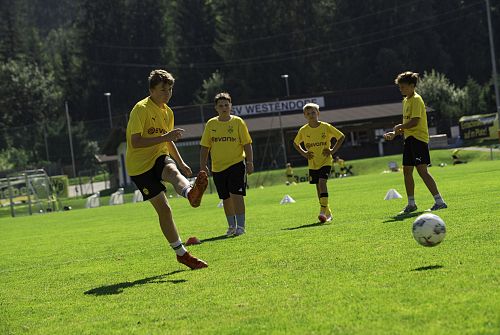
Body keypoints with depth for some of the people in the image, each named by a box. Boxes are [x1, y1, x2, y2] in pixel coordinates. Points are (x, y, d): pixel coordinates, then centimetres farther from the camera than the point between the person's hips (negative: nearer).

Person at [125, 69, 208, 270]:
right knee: (163, 208, -9)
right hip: (139, 165, -5)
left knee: (173, 172, -33)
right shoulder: (141, 109, -12)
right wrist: (164, 138, -28)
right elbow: (135, 142, -22)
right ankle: (181, 253, -2)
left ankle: (191, 194, -68)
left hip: (159, 158, 5)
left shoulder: (167, 112, 13)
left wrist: (181, 163, 26)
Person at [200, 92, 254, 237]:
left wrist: (250, 162, -9)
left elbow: (247, 144, -2)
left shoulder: (238, 122, -2)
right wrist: (203, 165, 3)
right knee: (226, 198, 10)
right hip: (218, 167, 3)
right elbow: (205, 147, 9)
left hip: (236, 164, -3)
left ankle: (241, 226, -6)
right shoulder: (211, 124, 5)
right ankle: (231, 226, 24)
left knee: (236, 195, -12)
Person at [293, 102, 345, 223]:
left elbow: (341, 137, 2)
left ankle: (323, 211, -24)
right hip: (312, 163, 4)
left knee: (322, 182, -21)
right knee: (318, 187, 7)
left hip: (325, 161, -4)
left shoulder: (326, 127, -8)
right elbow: (296, 143, 17)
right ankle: (328, 213, 19)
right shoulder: (303, 130, -1)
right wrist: (304, 153, 2)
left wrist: (333, 150, -7)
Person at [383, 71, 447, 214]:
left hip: (418, 137, -10)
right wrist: (394, 133, 12)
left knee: (422, 170, -15)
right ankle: (411, 204, 20)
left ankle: (439, 201, -15)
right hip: (409, 138, 10)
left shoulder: (416, 100, -11)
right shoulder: (406, 101, 18)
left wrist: (400, 127, -9)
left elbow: (414, 121, -21)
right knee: (407, 171, 11)